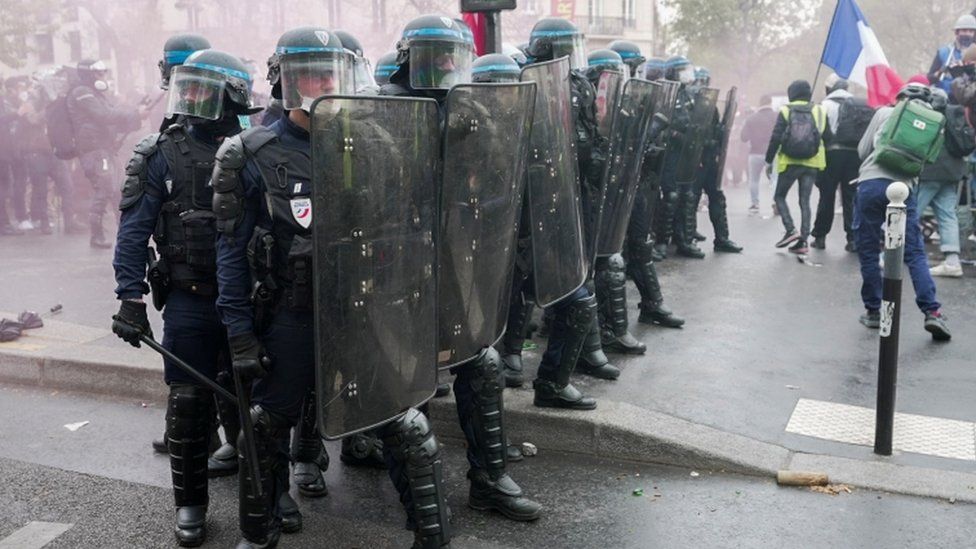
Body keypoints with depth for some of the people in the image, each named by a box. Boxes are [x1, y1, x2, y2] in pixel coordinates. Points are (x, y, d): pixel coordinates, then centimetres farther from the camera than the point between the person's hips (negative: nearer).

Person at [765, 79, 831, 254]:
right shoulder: (819, 111, 5)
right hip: (811, 164, 3)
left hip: (789, 163, -2)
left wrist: (769, 161, 0)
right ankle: (803, 240, 1)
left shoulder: (785, 111, -2)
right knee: (805, 201, 7)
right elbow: (827, 138, 4)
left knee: (780, 196, 11)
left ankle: (791, 230, -8)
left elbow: (775, 138, -6)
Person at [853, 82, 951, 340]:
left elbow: (862, 150, 12)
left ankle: (873, 311, 11)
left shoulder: (884, 113, 10)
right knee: (915, 253, 4)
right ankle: (932, 312, -5)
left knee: (868, 252, 8)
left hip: (871, 182, -1)